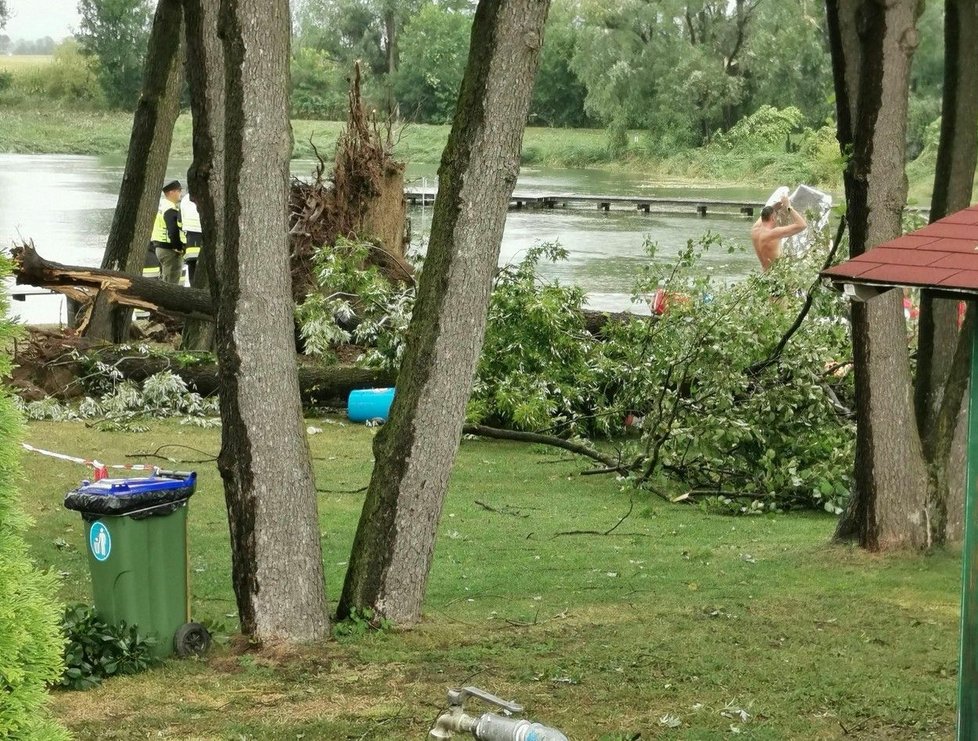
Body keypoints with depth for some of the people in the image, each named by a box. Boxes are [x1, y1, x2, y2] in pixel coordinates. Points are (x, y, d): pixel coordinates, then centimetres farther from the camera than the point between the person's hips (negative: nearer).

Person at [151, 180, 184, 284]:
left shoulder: (161, 205, 15)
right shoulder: (171, 210, -18)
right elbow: (173, 233, -26)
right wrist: (179, 248, -17)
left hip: (159, 247, 11)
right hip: (170, 250, -11)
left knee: (163, 279, 19)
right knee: (171, 282, -8)